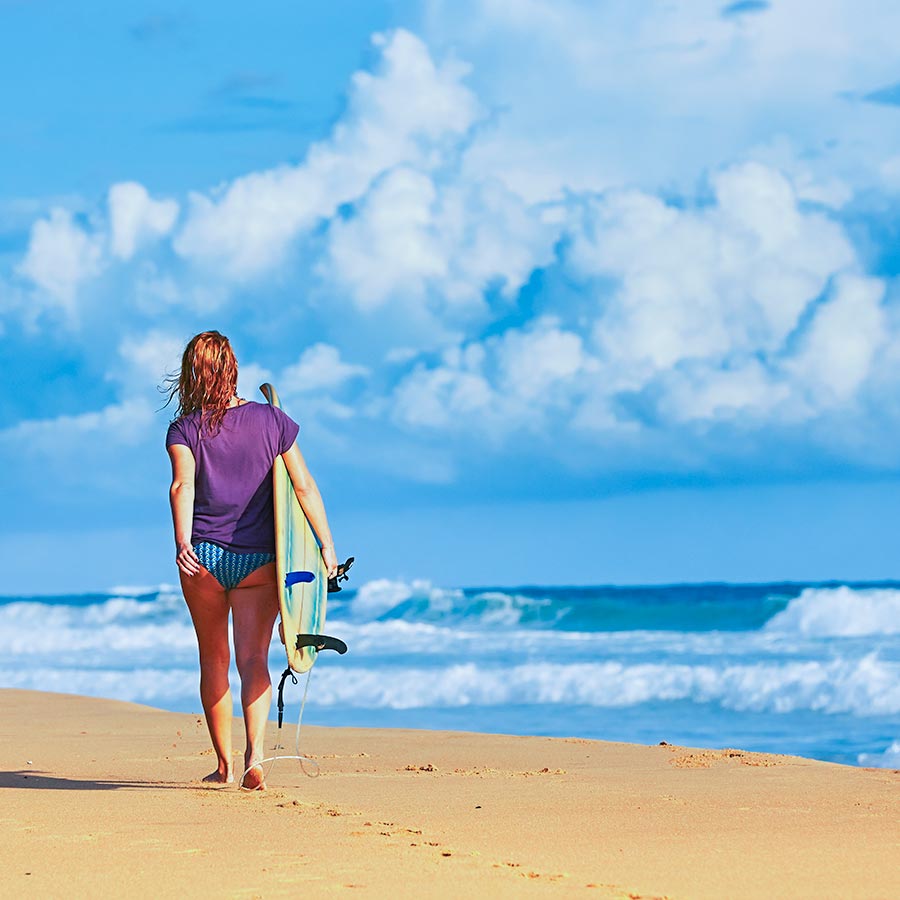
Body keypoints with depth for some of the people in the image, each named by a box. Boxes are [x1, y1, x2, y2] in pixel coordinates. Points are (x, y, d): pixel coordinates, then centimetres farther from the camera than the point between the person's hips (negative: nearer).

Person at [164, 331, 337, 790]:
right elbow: (304, 486, 0)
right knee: (253, 658, -4)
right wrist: (327, 545, 4)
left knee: (213, 661, 15)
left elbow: (182, 486, -18)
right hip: (259, 559, 0)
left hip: (202, 557, 0)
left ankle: (224, 763, 22)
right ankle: (255, 755, -26)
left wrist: (182, 542, -30)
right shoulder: (273, 421, 3)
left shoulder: (184, 430, -2)